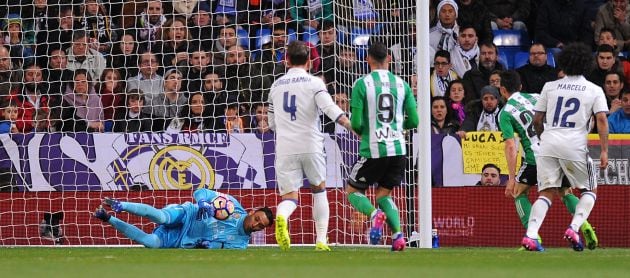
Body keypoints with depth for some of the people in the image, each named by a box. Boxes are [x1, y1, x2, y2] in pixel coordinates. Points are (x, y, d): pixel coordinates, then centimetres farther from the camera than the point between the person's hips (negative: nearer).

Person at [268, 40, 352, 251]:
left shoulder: (276, 86, 13)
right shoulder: (314, 83, 0)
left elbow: (272, 124, 21)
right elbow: (331, 110, -15)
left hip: (284, 148, 2)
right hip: (311, 145, -2)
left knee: (289, 196, -1)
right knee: (319, 189, 19)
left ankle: (281, 217, -37)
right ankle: (321, 240, 12)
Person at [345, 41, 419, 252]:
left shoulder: (362, 84, -6)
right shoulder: (401, 84, 6)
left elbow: (356, 124, -9)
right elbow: (413, 121, 7)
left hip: (373, 149, -4)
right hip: (397, 148, 4)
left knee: (353, 191, 12)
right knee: (383, 194, 18)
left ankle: (375, 214, -20)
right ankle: (398, 235, -4)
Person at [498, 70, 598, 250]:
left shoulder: (505, 113, 2)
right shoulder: (537, 98, 15)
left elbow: (511, 147, -7)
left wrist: (512, 178, -6)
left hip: (534, 158, -4)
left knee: (519, 193, 16)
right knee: (566, 192, 21)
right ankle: (583, 224, -4)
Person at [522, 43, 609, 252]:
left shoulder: (550, 87, 14)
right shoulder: (594, 90, 8)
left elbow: (537, 120, 15)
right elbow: (601, 120, -4)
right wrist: (604, 151, -5)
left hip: (548, 144, 2)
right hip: (575, 146, -2)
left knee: (546, 193, 4)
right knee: (590, 191, 14)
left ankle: (530, 235, -15)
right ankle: (574, 228, -8)